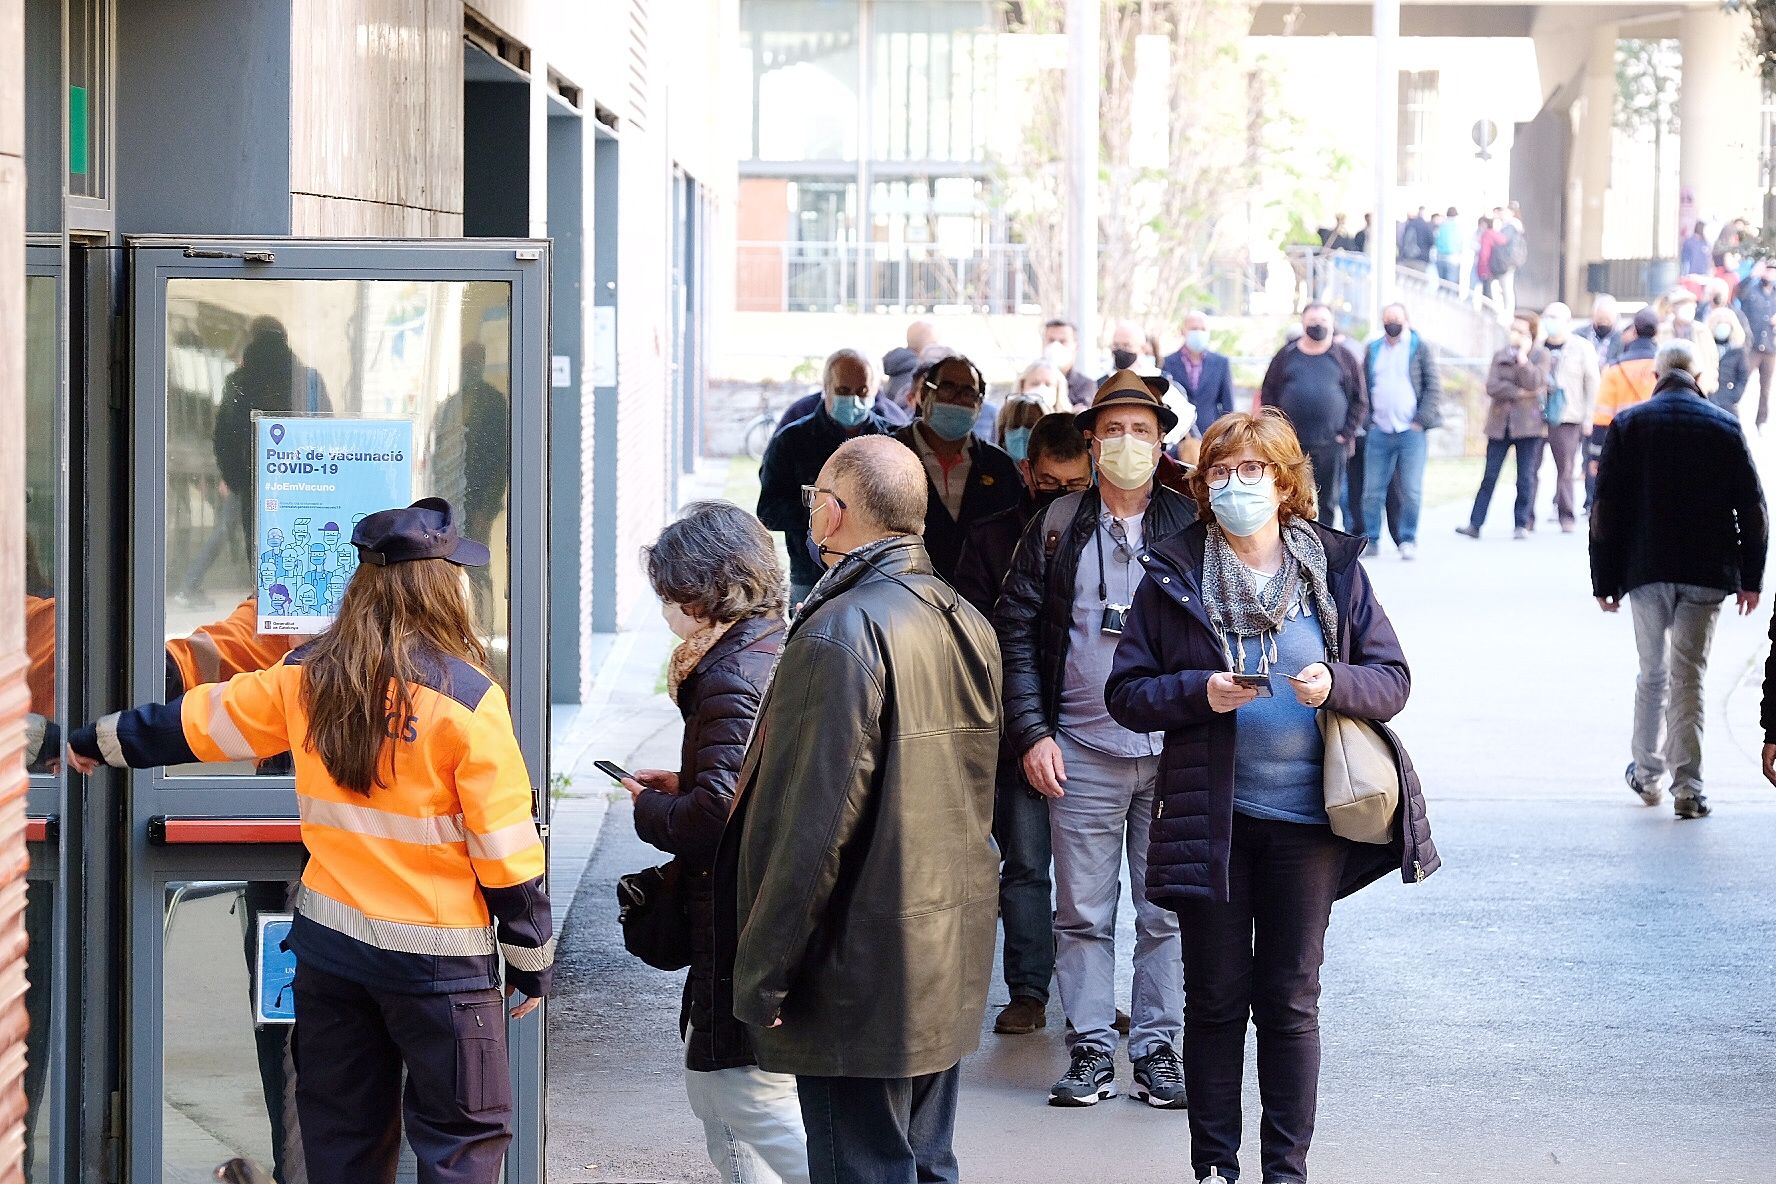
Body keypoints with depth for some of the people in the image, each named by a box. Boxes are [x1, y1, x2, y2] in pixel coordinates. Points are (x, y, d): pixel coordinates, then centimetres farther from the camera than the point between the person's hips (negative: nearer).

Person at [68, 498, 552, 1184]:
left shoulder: (309, 679, 0)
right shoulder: (465, 696, -15)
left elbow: (196, 721, 14)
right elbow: (506, 851, -12)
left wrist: (101, 741, 31)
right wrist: (532, 960, -1)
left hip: (329, 943, 6)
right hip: (437, 957, -6)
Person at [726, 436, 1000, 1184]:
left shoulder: (841, 633, -18)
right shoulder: (966, 625, 9)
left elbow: (817, 823, -21)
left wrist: (761, 972, -15)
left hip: (862, 973, -9)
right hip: (951, 964, 9)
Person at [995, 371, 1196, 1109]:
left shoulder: (1192, 527, 4)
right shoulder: (1057, 526, 5)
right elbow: (1015, 628, 6)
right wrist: (1032, 732, -2)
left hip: (1173, 752, 0)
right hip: (1082, 752, 0)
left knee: (1167, 912, 4)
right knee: (1083, 911, 3)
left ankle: (1158, 1049, 13)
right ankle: (1090, 1050, 11)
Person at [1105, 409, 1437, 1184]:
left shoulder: (1335, 569, 3)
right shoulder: (1173, 576, 1)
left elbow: (1393, 678, 4)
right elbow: (1127, 693, 0)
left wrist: (1336, 683, -17)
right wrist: (1200, 691, -17)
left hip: (1306, 815, 0)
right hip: (1210, 818, 0)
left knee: (1291, 999, 6)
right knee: (1215, 997, 6)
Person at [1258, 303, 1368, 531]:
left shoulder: (1344, 358, 7)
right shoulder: (1286, 356, 9)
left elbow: (1360, 401, 8)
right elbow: (1267, 395, 10)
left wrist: (1347, 434, -2)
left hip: (1331, 445, 0)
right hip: (1290, 444, 0)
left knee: (1327, 502, 3)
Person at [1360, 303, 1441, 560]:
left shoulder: (1421, 348, 4)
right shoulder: (1373, 350, 14)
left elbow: (1434, 387, 0)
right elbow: (1364, 387, 17)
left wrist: (1421, 420, -8)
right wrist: (1367, 421, 5)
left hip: (1411, 431, -3)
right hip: (1378, 432, 3)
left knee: (1411, 491, -3)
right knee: (1372, 490, 2)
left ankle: (1408, 541, 6)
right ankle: (1371, 540, 10)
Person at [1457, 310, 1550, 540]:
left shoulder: (1541, 356, 3)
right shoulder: (1500, 355, 11)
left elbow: (1533, 383, -13)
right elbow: (1492, 386, -3)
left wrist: (1523, 356, -12)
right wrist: (1519, 393, -11)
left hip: (1528, 424, -2)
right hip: (1500, 423, 2)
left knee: (1526, 477, 1)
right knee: (1489, 476, 1)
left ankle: (1522, 524, 8)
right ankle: (1475, 524, 1)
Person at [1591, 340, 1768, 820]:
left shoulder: (1628, 425, 1)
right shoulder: (1725, 427, 1)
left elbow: (1605, 509, -1)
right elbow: (1753, 509, 2)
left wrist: (1604, 579, 4)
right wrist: (1751, 577, 9)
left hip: (1646, 570, 0)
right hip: (1707, 572, 0)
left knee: (1652, 674, 15)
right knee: (1688, 677, 0)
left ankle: (1647, 772, 24)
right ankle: (1687, 785, -5)